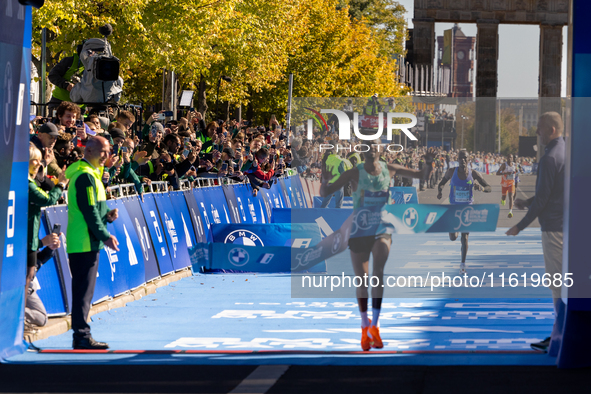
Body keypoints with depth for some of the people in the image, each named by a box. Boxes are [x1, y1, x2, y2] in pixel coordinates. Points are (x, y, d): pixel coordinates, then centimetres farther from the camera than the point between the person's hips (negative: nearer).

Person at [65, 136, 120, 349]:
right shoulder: (86, 176, -14)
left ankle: (81, 336, 15)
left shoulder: (91, 174, 19)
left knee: (83, 291, 12)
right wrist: (105, 236, -16)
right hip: (85, 242, -11)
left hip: (87, 242, 11)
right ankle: (82, 337, -8)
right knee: (84, 290, -9)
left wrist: (107, 214, 5)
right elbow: (89, 210, -18)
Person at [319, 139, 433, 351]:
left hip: (382, 229, 0)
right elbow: (325, 193, -9)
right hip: (359, 230, 0)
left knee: (378, 270, -24)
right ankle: (365, 328, 27)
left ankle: (374, 325, -23)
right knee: (361, 280, 5)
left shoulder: (389, 169, 2)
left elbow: (423, 175, 11)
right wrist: (325, 181, -32)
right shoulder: (354, 173, -6)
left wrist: (429, 164, -11)